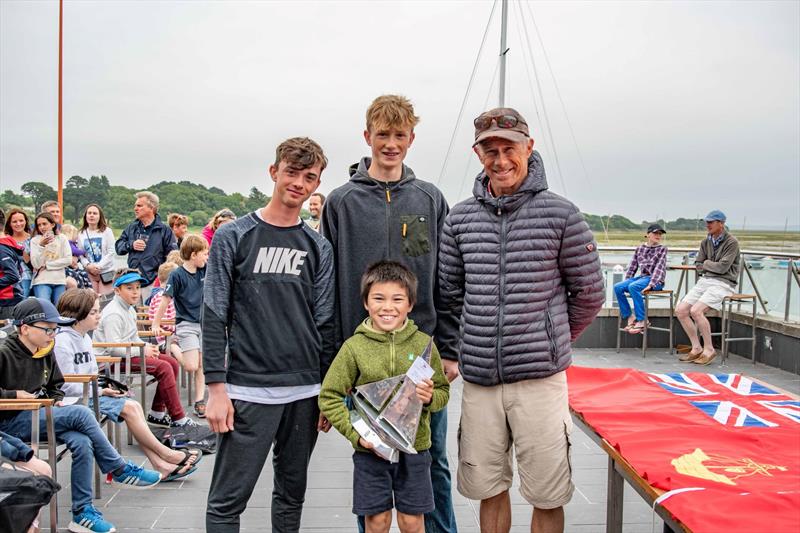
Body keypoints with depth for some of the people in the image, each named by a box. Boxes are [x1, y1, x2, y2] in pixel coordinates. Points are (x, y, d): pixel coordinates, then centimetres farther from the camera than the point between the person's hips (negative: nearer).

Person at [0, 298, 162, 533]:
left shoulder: (46, 353, 9)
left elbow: (56, 384, 23)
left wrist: (56, 400, 3)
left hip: (38, 416, 7)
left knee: (82, 443, -23)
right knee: (80, 414, -26)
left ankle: (82, 512, -14)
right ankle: (120, 470, -13)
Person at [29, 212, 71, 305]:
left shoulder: (62, 239, 5)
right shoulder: (35, 240, 2)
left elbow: (68, 260, -3)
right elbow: (36, 264, -6)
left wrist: (47, 265, -6)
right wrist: (41, 245, -16)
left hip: (60, 281, 2)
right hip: (42, 281, -1)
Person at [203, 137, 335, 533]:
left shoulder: (318, 248, 8)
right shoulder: (234, 237, -1)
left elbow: (325, 324, 9)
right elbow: (214, 316, -3)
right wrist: (216, 388, -9)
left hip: (305, 392, 4)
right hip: (248, 391, -3)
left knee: (292, 493, 16)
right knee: (227, 501, 1)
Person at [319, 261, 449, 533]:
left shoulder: (423, 344, -2)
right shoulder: (354, 347, -6)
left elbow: (443, 391, 8)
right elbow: (329, 397, -3)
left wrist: (430, 398, -14)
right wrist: (355, 434, -12)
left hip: (414, 447, 1)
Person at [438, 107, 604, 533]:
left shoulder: (560, 215, -3)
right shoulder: (460, 218, 6)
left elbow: (589, 294, 4)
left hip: (540, 378, -2)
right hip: (479, 379, 3)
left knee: (547, 497, 7)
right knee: (488, 488, 15)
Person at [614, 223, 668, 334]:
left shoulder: (662, 249, 2)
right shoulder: (639, 248, 14)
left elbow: (659, 267, -10)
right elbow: (632, 267, 15)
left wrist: (651, 284, -22)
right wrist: (626, 282, 5)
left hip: (656, 280, -5)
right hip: (642, 277, 5)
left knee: (633, 287, -33)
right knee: (617, 287, -18)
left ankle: (641, 321, -27)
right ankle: (629, 317, -9)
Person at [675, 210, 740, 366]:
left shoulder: (731, 242, -9)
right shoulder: (706, 242, 12)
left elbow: (723, 267, -16)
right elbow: (698, 265, 14)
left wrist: (706, 264, 1)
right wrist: (713, 266, -3)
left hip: (723, 283, -7)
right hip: (704, 280, 7)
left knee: (696, 311, -25)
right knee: (680, 310, -7)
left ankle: (709, 349, -10)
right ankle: (696, 348, 2)